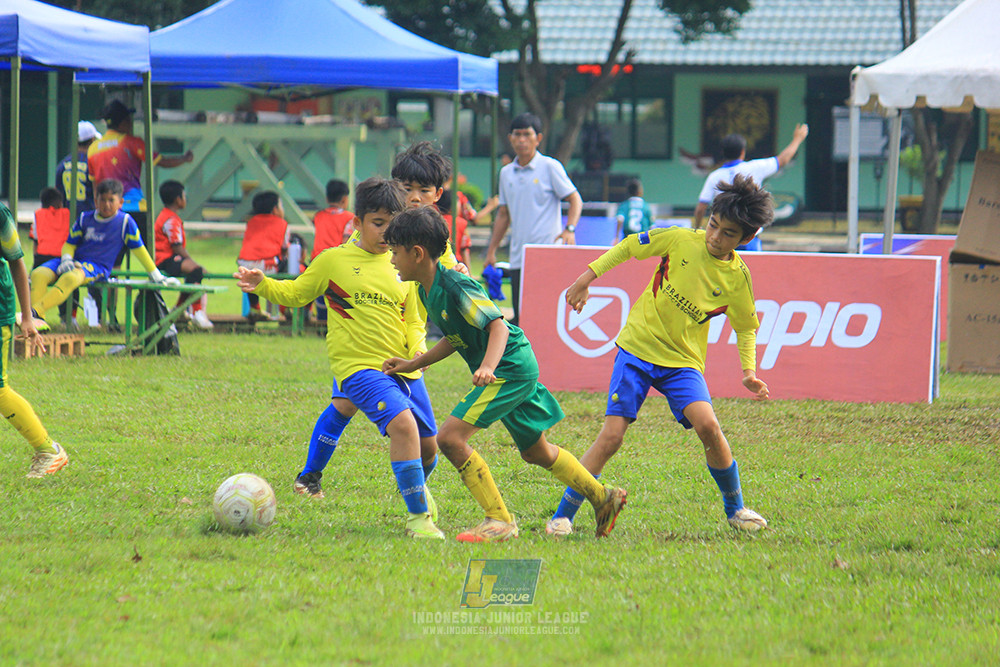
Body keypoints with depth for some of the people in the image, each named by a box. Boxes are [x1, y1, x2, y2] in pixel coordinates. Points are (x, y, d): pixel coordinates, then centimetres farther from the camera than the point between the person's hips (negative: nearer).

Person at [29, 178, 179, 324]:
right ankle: (38, 321, -31)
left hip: (97, 267, -5)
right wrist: (66, 259, -6)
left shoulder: (125, 222, 3)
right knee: (39, 274, -23)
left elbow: (138, 249, 10)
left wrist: (156, 276, 13)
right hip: (75, 262, 5)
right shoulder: (85, 219, 12)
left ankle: (36, 312, -45)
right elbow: (70, 244, 16)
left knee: (71, 278, -39)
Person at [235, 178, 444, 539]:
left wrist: (418, 349, -2)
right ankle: (417, 515, -18)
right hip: (358, 365, -5)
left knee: (428, 445, 8)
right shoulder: (333, 261, 2)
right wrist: (263, 285, -5)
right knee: (403, 424, -27)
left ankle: (418, 486, 45)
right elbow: (295, 293, 13)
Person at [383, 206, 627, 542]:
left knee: (450, 437, -18)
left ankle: (500, 521, -13)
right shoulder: (428, 290, 8)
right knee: (535, 451, 23)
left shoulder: (455, 286, -21)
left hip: (511, 368, -11)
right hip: (516, 371, 11)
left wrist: (488, 366, -42)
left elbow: (498, 326, -27)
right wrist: (414, 363, 16)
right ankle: (603, 497, 37)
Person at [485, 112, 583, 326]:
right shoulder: (506, 173, 14)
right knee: (520, 317, 4)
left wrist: (569, 229, -17)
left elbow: (575, 200, 0)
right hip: (518, 258, 5)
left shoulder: (550, 167, -2)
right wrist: (491, 249, 20)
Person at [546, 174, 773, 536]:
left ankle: (735, 508, 0)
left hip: (683, 361, 1)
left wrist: (749, 372, -2)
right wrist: (588, 276, 2)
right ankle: (563, 516, -1)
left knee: (706, 425, -22)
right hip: (637, 347, -1)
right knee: (612, 435, -11)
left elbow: (745, 327, 11)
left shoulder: (737, 278, -5)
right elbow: (631, 245, 6)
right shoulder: (680, 240, -9)